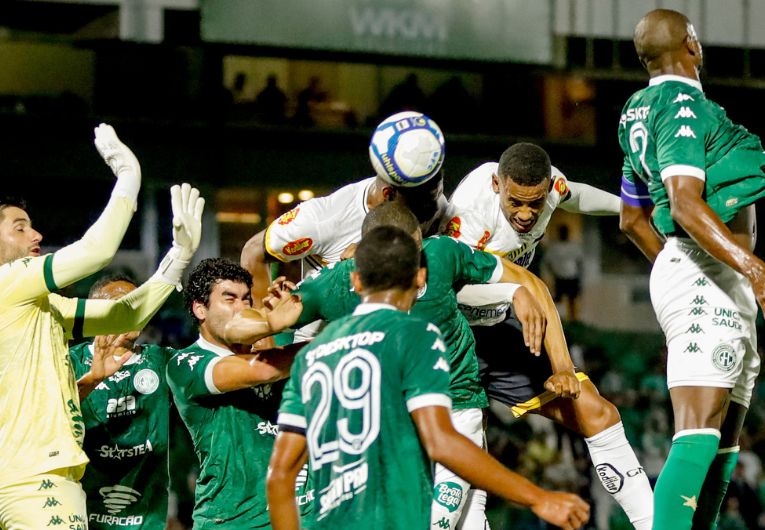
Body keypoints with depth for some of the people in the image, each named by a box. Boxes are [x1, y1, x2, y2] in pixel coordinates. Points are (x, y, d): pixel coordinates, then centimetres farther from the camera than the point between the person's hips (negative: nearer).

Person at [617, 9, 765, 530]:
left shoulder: (645, 111, 21)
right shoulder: (683, 104, -10)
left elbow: (633, 219, 28)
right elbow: (686, 205, -23)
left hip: (723, 287, 11)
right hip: (707, 279, -11)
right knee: (700, 432, -21)